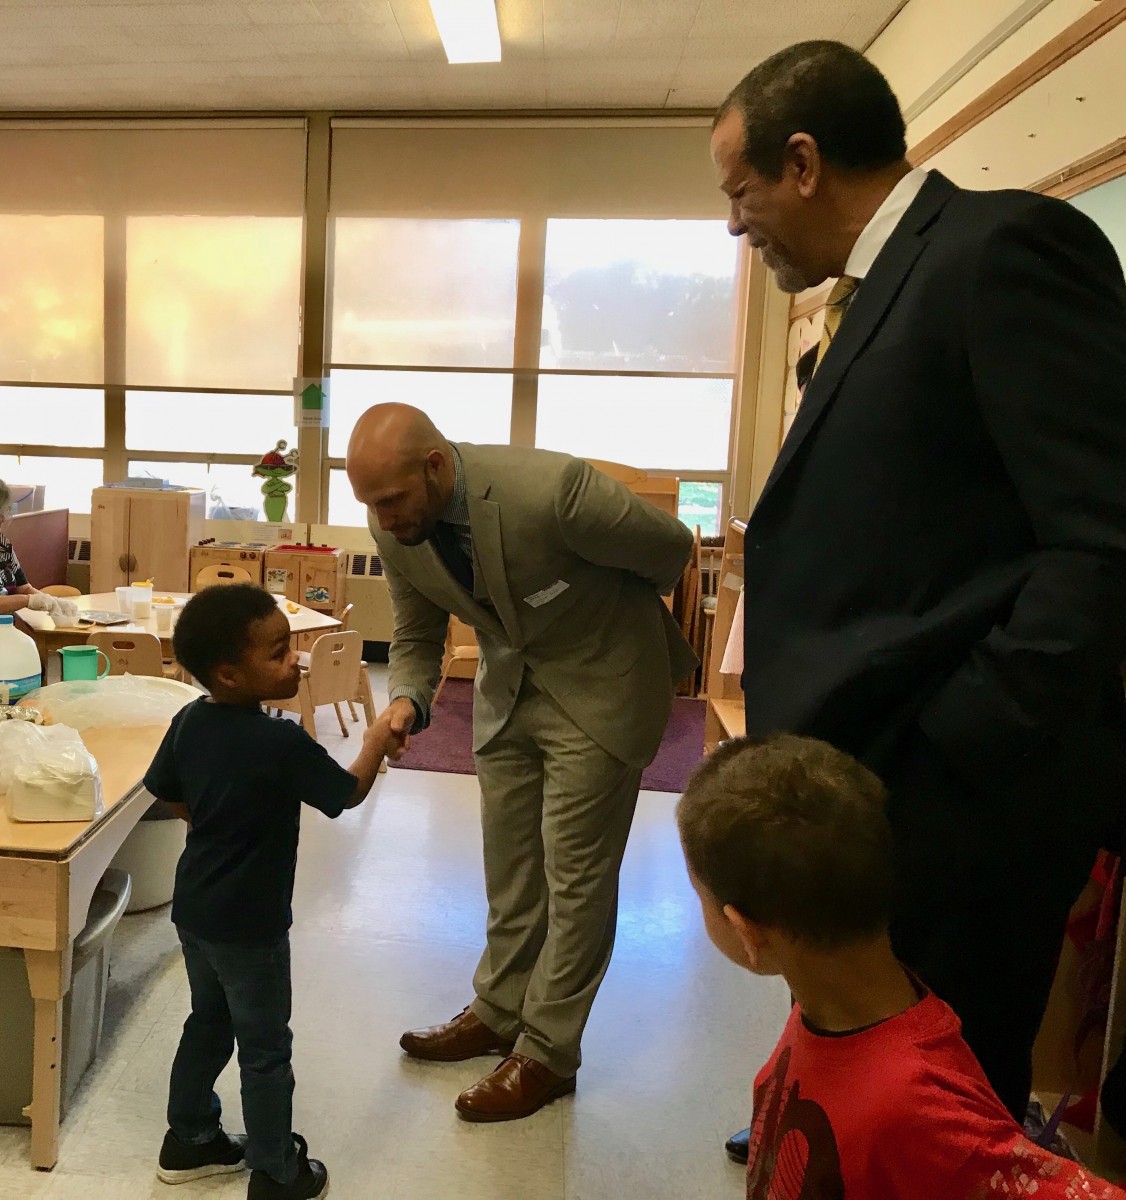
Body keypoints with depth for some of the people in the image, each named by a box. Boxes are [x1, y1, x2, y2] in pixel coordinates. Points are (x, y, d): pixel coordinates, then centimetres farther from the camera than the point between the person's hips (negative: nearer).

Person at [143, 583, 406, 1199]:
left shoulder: (188, 721, -6)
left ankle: (189, 1139, 42)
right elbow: (349, 794, -15)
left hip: (193, 909, 7)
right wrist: (376, 742, 1)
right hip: (249, 923, -7)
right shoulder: (284, 743, -28)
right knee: (265, 1048, 10)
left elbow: (169, 795, 8)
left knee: (208, 1022, 26)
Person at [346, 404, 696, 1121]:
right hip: (510, 683, 6)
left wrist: (612, 607, 4)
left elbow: (671, 549, -17)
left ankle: (548, 1050, 18)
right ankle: (500, 1012, 36)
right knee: (509, 862, 16)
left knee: (576, 871, 0)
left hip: (599, 683, -6)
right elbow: (418, 637, 1)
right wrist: (406, 701, -22)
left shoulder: (552, 490, -35)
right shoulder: (396, 529, -15)